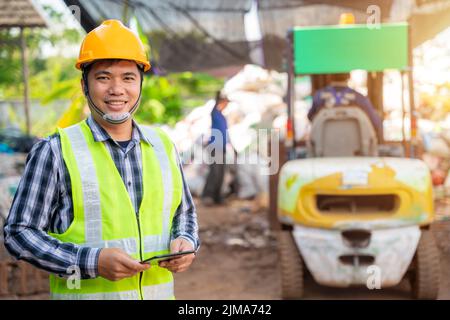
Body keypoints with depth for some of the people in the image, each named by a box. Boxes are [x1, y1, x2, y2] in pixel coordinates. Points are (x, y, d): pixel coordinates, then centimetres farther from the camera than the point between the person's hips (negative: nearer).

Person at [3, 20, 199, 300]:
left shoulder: (163, 146, 4)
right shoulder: (55, 151, -8)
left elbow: (185, 213, 16)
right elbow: (18, 233, -8)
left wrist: (186, 242, -5)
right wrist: (91, 262, -19)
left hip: (159, 291, 4)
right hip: (87, 293, -4)